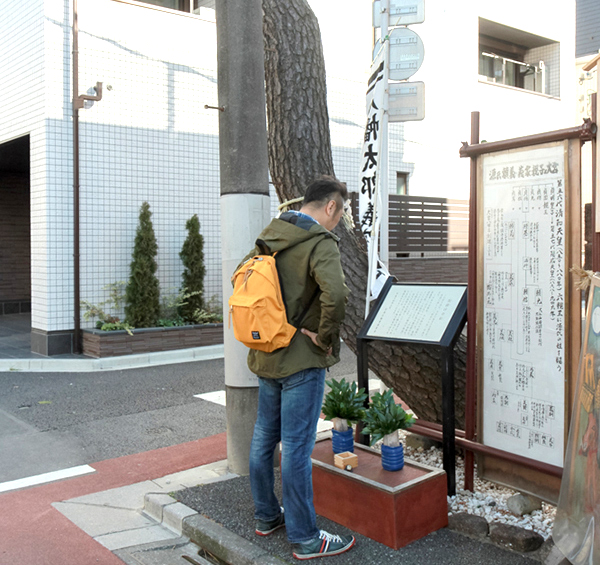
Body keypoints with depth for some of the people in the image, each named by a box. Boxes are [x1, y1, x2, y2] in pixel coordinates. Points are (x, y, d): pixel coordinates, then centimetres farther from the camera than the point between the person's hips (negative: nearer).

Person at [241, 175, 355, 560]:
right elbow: (335, 294, -34)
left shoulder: (270, 236, 8)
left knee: (264, 437, 17)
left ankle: (267, 516, 34)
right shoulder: (321, 243, -17)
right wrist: (327, 337, -18)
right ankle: (305, 538, 11)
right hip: (302, 361, -8)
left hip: (266, 354, 8)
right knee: (297, 446, -1)